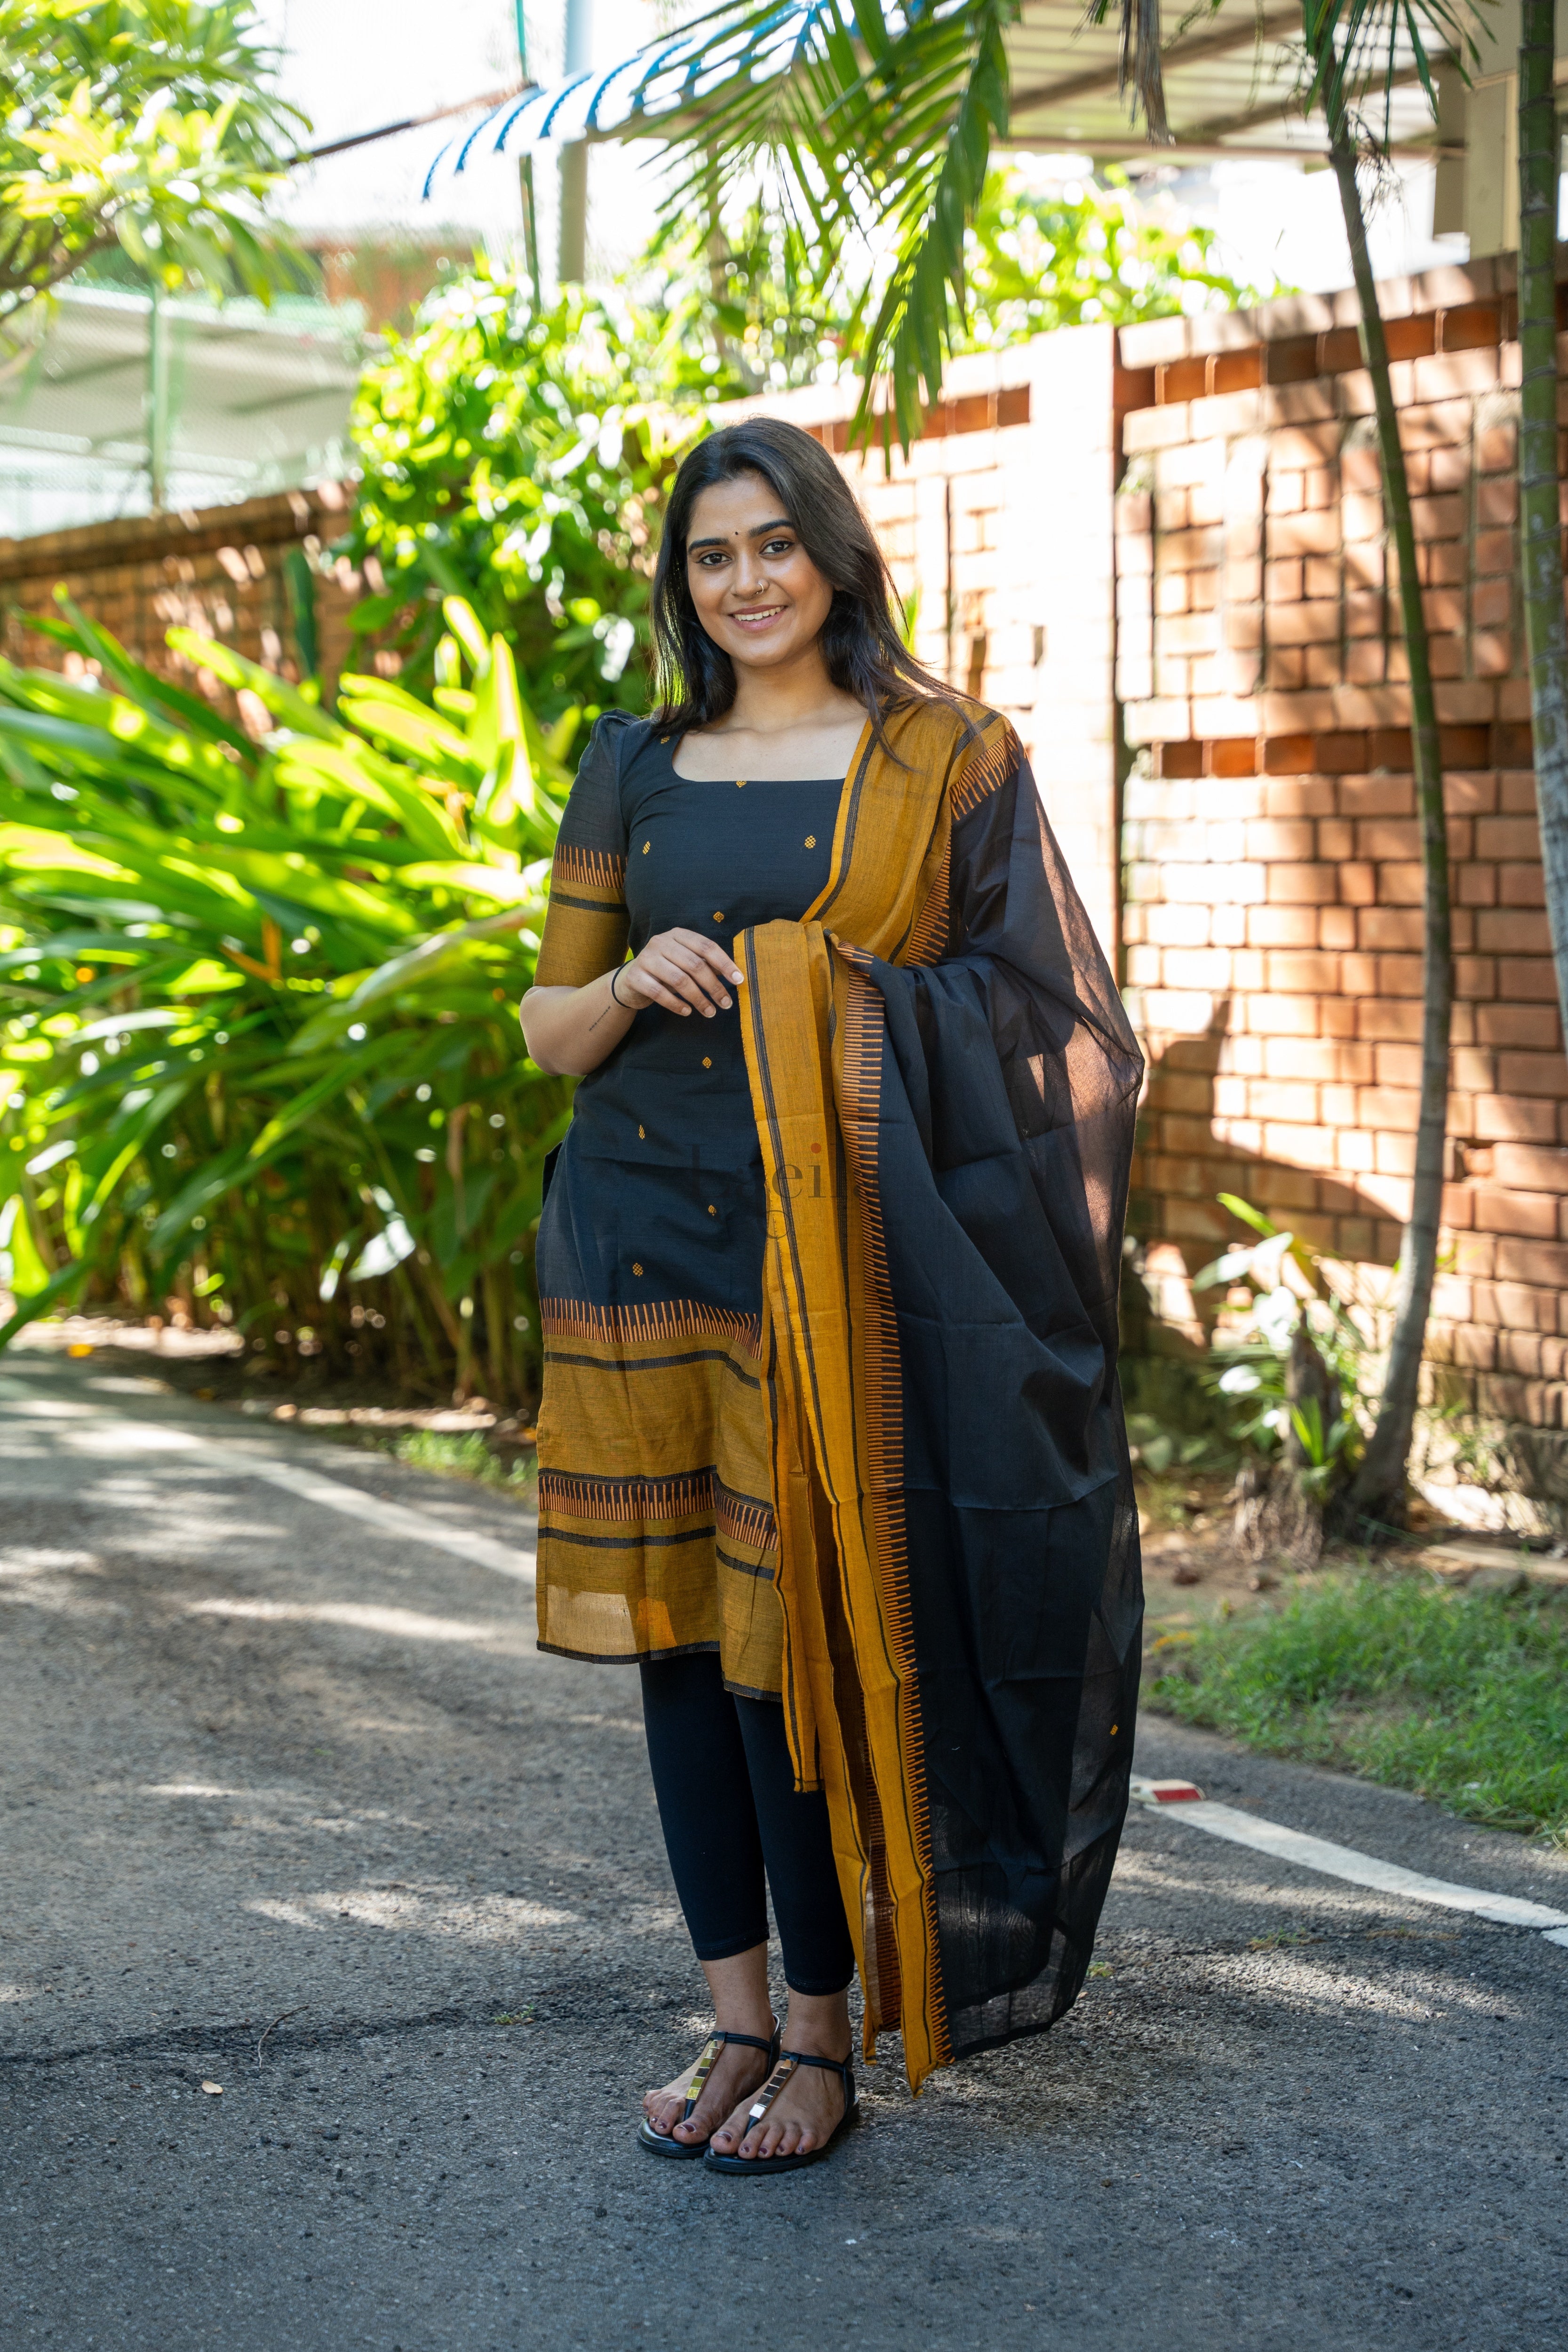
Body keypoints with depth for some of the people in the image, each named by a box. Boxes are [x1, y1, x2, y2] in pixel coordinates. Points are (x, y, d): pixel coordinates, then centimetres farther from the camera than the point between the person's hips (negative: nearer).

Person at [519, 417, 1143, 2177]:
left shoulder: (944, 762, 3)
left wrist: (866, 1008, -16)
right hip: (641, 1231, 4)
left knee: (802, 1626, -6)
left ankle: (824, 2038, 7)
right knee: (678, 1627, 6)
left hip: (833, 1249, -4)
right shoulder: (633, 769, 13)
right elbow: (547, 1024, 13)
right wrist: (628, 983, -9)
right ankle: (738, 2018, 17)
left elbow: (1040, 1011, 1)